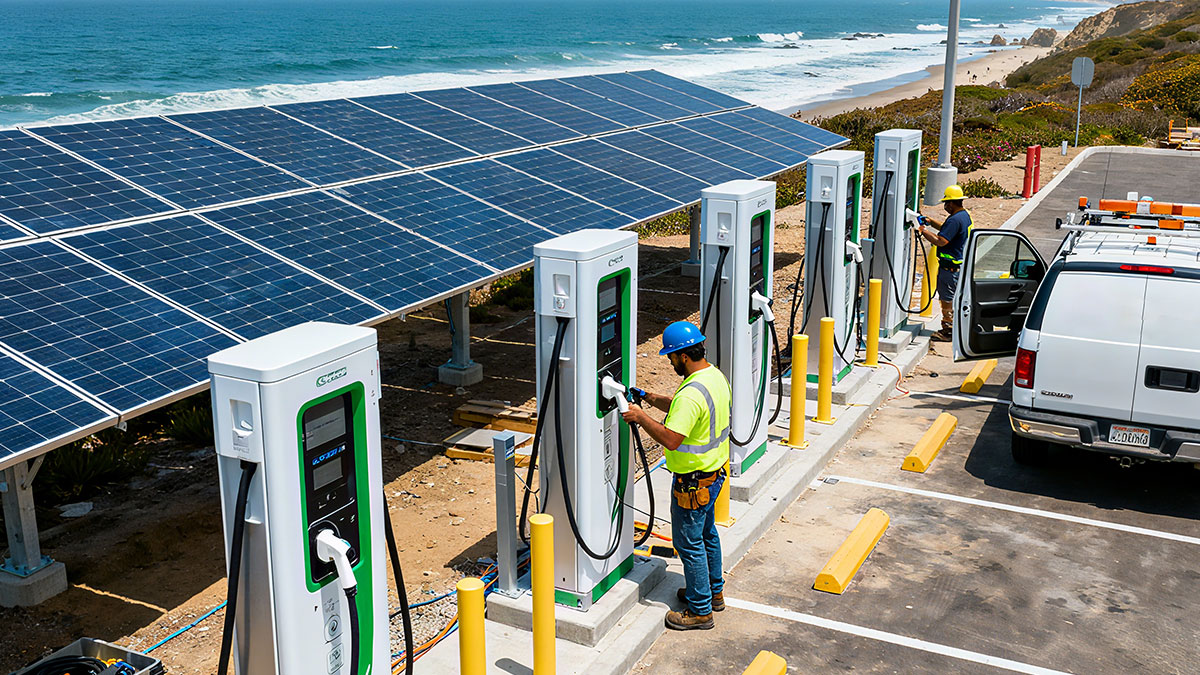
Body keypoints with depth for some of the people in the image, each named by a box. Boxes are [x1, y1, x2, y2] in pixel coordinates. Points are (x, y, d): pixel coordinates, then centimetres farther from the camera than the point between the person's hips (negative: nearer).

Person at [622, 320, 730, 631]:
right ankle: (713, 591, 41)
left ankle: (700, 610, 16)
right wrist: (649, 398, 8)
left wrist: (641, 417, -23)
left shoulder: (691, 393, -30)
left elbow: (671, 439, -34)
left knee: (689, 543, 4)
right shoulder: (715, 375, 3)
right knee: (706, 534, 24)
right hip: (715, 471, 10)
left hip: (693, 481, -10)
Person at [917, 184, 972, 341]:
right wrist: (932, 222, 16)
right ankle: (953, 327, 27)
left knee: (947, 299, -2)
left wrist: (924, 231, -16)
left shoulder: (955, 220, -23)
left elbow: (941, 241, -28)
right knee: (953, 297, 19)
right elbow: (947, 229, 26)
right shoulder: (964, 215, 11)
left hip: (950, 267, -11)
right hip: (959, 264, 11)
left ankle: (948, 331, 4)